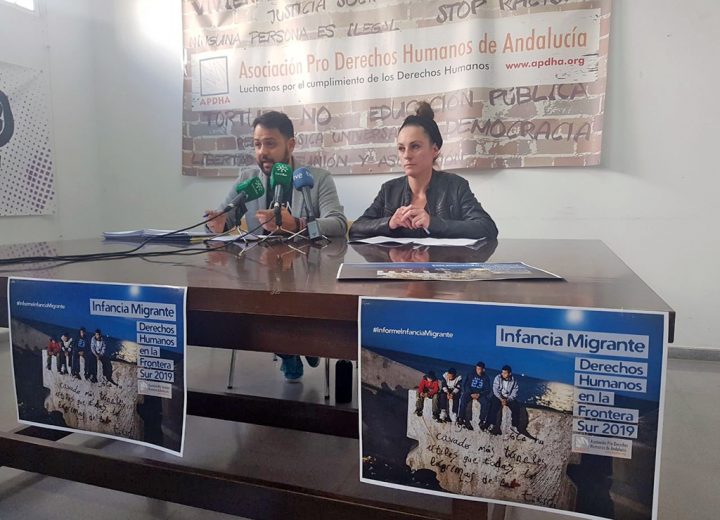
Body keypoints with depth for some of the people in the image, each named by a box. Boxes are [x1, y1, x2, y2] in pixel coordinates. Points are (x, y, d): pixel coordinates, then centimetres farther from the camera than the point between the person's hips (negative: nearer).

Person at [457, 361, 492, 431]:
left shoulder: (486, 378, 7)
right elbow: (465, 385, 1)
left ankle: (482, 421, -25)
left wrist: (479, 394, -16)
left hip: (480, 394, 1)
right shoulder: (471, 375, 6)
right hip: (470, 392, 0)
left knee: (486, 402, -31)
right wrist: (471, 394, -15)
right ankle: (460, 418, -29)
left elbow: (488, 390, 2)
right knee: (463, 398, -32)